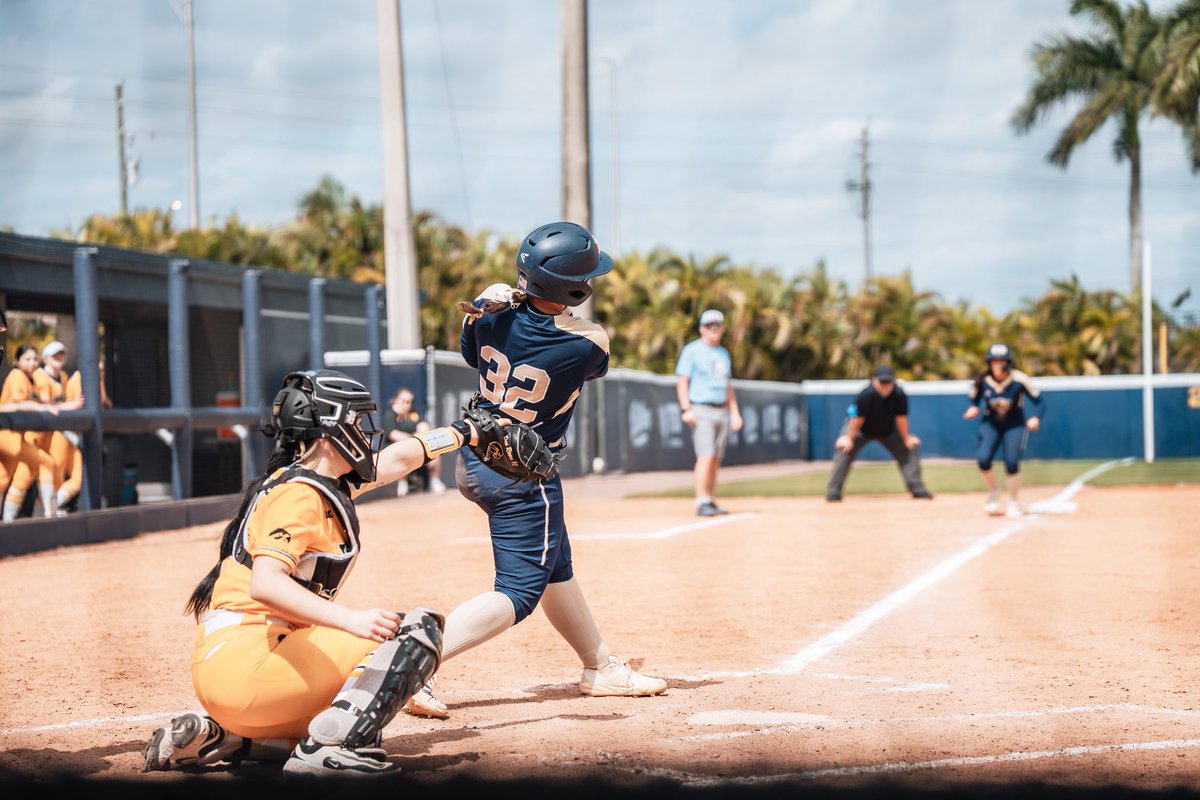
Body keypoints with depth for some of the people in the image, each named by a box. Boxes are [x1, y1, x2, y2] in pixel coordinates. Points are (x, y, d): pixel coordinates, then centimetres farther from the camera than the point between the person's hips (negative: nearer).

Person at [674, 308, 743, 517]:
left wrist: (735, 413, 16)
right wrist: (686, 409, -17)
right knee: (706, 456, -17)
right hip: (701, 410, -7)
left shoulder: (723, 353, 19)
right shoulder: (692, 350, -2)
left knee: (716, 460, 5)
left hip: (722, 411, 7)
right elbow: (682, 381, -7)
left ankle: (711, 501, 10)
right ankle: (702, 502, -19)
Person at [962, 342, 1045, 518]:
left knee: (1011, 462, -14)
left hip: (1015, 425, -2)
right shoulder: (981, 381, -15)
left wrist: (1035, 418, -33)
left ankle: (1014, 502, 10)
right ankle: (993, 491, 13)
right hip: (990, 423, 2)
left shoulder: (1019, 380, -23)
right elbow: (974, 399, 2)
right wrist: (974, 408, -20)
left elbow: (1039, 401, -15)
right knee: (983, 459, -18)